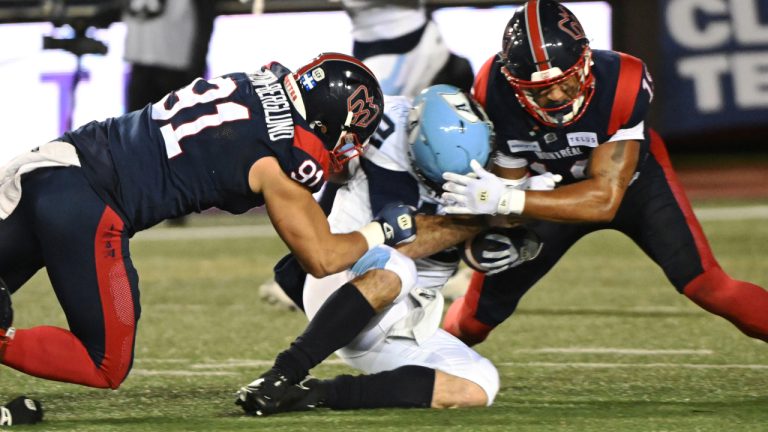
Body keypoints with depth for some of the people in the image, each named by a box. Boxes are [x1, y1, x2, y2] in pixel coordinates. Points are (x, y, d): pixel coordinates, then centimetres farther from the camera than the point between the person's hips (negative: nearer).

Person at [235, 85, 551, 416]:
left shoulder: (481, 152, -3)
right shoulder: (392, 134, -17)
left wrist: (512, 248, -16)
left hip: (403, 327, 6)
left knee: (478, 388, -16)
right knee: (391, 270, -39)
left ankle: (321, 394, -19)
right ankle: (282, 376, -34)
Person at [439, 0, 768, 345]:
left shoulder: (621, 85, -39)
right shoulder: (494, 96, -29)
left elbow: (604, 200, -40)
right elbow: (509, 178, -12)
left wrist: (506, 201, -49)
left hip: (632, 177, -2)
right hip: (553, 190, 2)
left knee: (704, 284, -20)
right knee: (481, 310, 4)